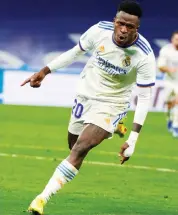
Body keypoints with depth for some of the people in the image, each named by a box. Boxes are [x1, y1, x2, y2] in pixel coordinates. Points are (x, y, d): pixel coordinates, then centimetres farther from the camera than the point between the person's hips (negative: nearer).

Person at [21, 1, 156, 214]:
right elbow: (75, 52, 2)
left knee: (80, 148, -23)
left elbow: (144, 98, -22)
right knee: (74, 146, 20)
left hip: (111, 105, -5)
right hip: (85, 95, 5)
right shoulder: (100, 30, -19)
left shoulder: (144, 55, -27)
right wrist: (44, 71, -1)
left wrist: (133, 140, -26)